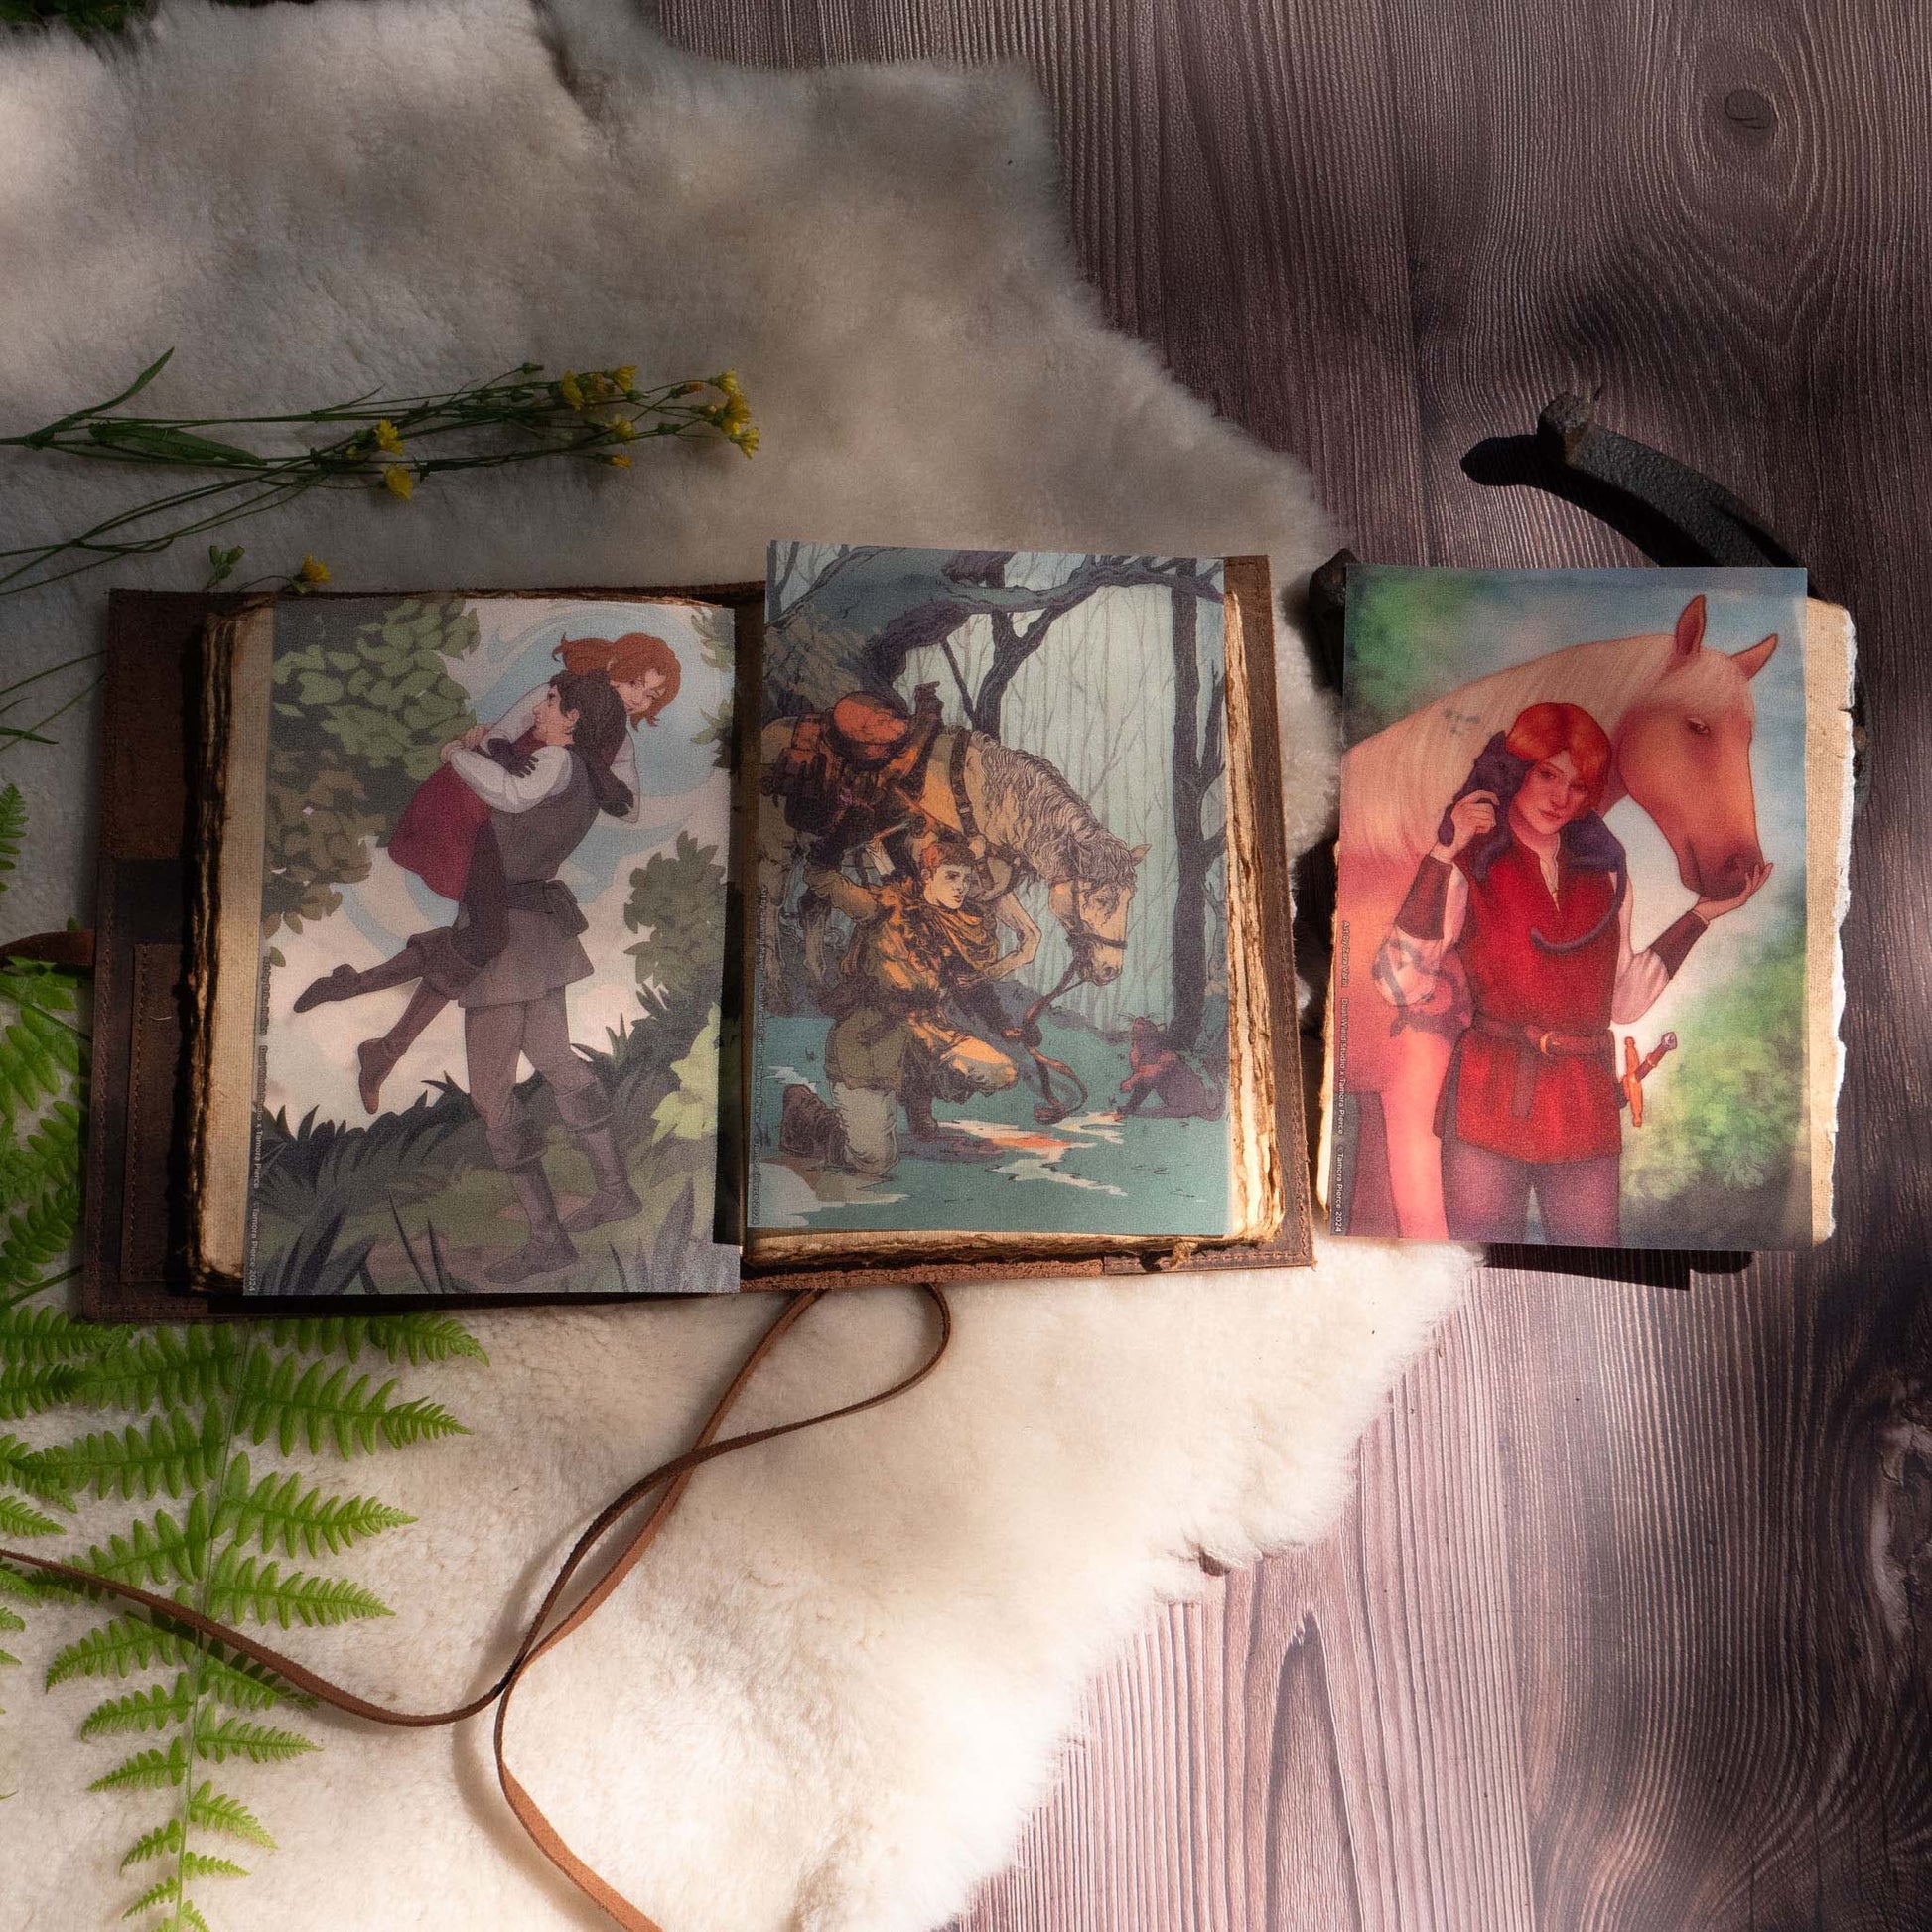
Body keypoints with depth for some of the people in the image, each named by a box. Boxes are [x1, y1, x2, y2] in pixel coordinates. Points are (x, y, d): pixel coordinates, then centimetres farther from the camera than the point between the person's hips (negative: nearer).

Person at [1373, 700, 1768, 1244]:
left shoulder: (1604, 871, 12)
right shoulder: (1470, 866, -2)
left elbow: (1625, 1000, 11)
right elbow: (1400, 984, -17)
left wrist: (1703, 914, 13)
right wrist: (1443, 856, -20)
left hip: (1586, 1112, 4)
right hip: (1490, 1103, -4)